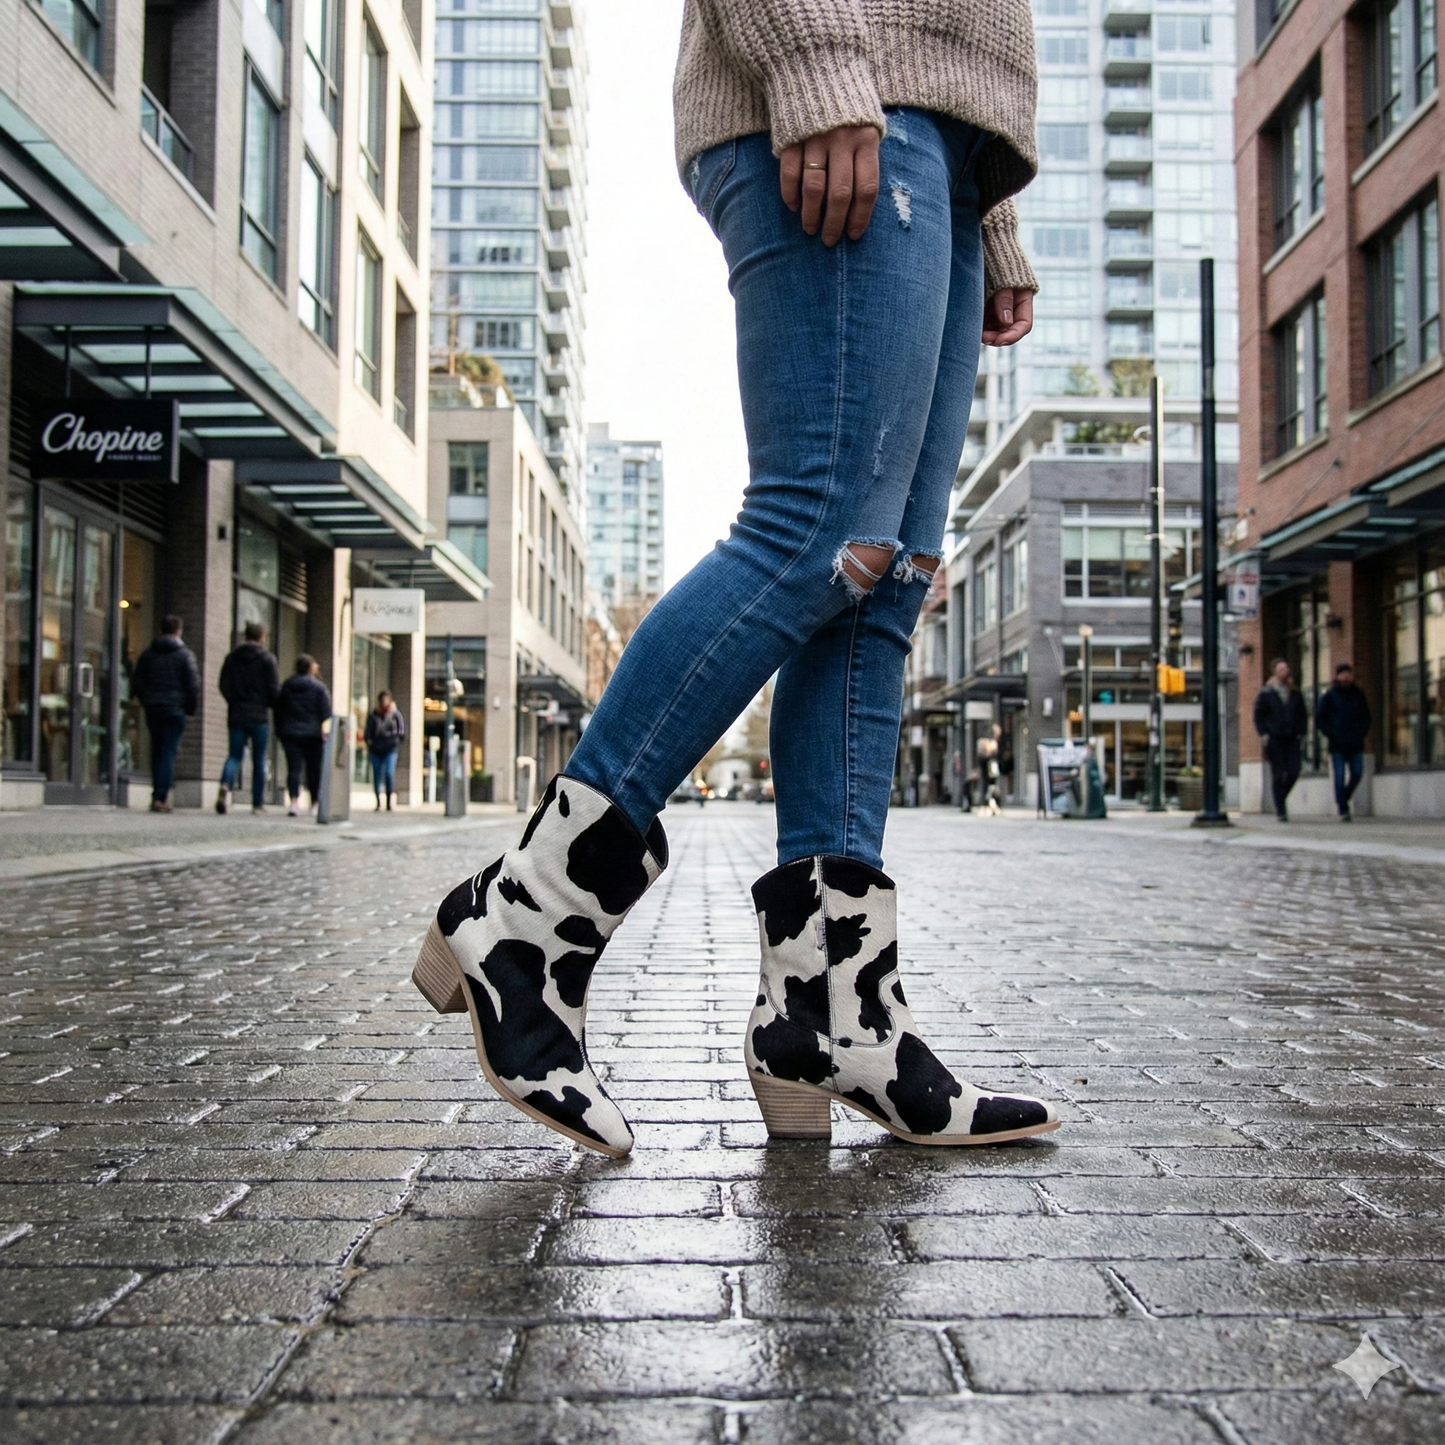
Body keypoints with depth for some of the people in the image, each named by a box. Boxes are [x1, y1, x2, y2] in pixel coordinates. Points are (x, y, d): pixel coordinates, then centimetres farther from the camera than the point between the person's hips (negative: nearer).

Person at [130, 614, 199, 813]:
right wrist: (191, 708, 3)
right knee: (169, 752, -4)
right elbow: (193, 684, -8)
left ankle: (159, 794, 16)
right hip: (175, 710, -4)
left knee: (157, 752, 14)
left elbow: (136, 683, 9)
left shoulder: (147, 654, 8)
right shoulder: (185, 654, -4)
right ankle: (160, 797, -11)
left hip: (153, 709, 4)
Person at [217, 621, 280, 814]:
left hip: (236, 714, 3)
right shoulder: (266, 659, -4)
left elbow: (224, 686, 3)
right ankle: (258, 803, 10)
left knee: (234, 755, 7)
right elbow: (274, 689, -7)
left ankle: (226, 785, -24)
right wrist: (272, 704, 13)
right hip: (259, 715, -2)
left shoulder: (232, 658, 5)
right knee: (259, 759, 6)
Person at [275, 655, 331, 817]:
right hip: (312, 735, -2)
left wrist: (280, 731, 16)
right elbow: (326, 712, -6)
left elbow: (278, 711, 11)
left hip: (290, 733, 2)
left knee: (294, 768, -4)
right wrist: (325, 731, -4)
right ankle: (315, 802, 17)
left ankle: (293, 801, -21)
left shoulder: (286, 686, 9)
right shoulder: (319, 687, -2)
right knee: (314, 769, 9)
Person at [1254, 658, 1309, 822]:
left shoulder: (1295, 694, 14)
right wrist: (1264, 734, -7)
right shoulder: (1266, 693, 3)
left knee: (1293, 772, -5)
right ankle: (1281, 810, 1)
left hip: (1292, 739, 3)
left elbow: (1303, 715, 19)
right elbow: (1258, 715, 2)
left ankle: (1280, 801, 18)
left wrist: (1301, 733, 8)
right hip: (1274, 739, -3)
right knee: (1278, 775, -4)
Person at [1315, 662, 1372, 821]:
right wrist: (1330, 734, -7)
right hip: (1337, 744, -3)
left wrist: (1362, 733, 5)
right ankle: (1343, 808, -1)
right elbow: (1319, 717, 2)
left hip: (1356, 743, 3)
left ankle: (1343, 800, 20)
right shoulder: (1330, 695, 1)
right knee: (1340, 776, -6)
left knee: (1357, 774, -1)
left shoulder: (1358, 694, 11)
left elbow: (1365, 716, 20)